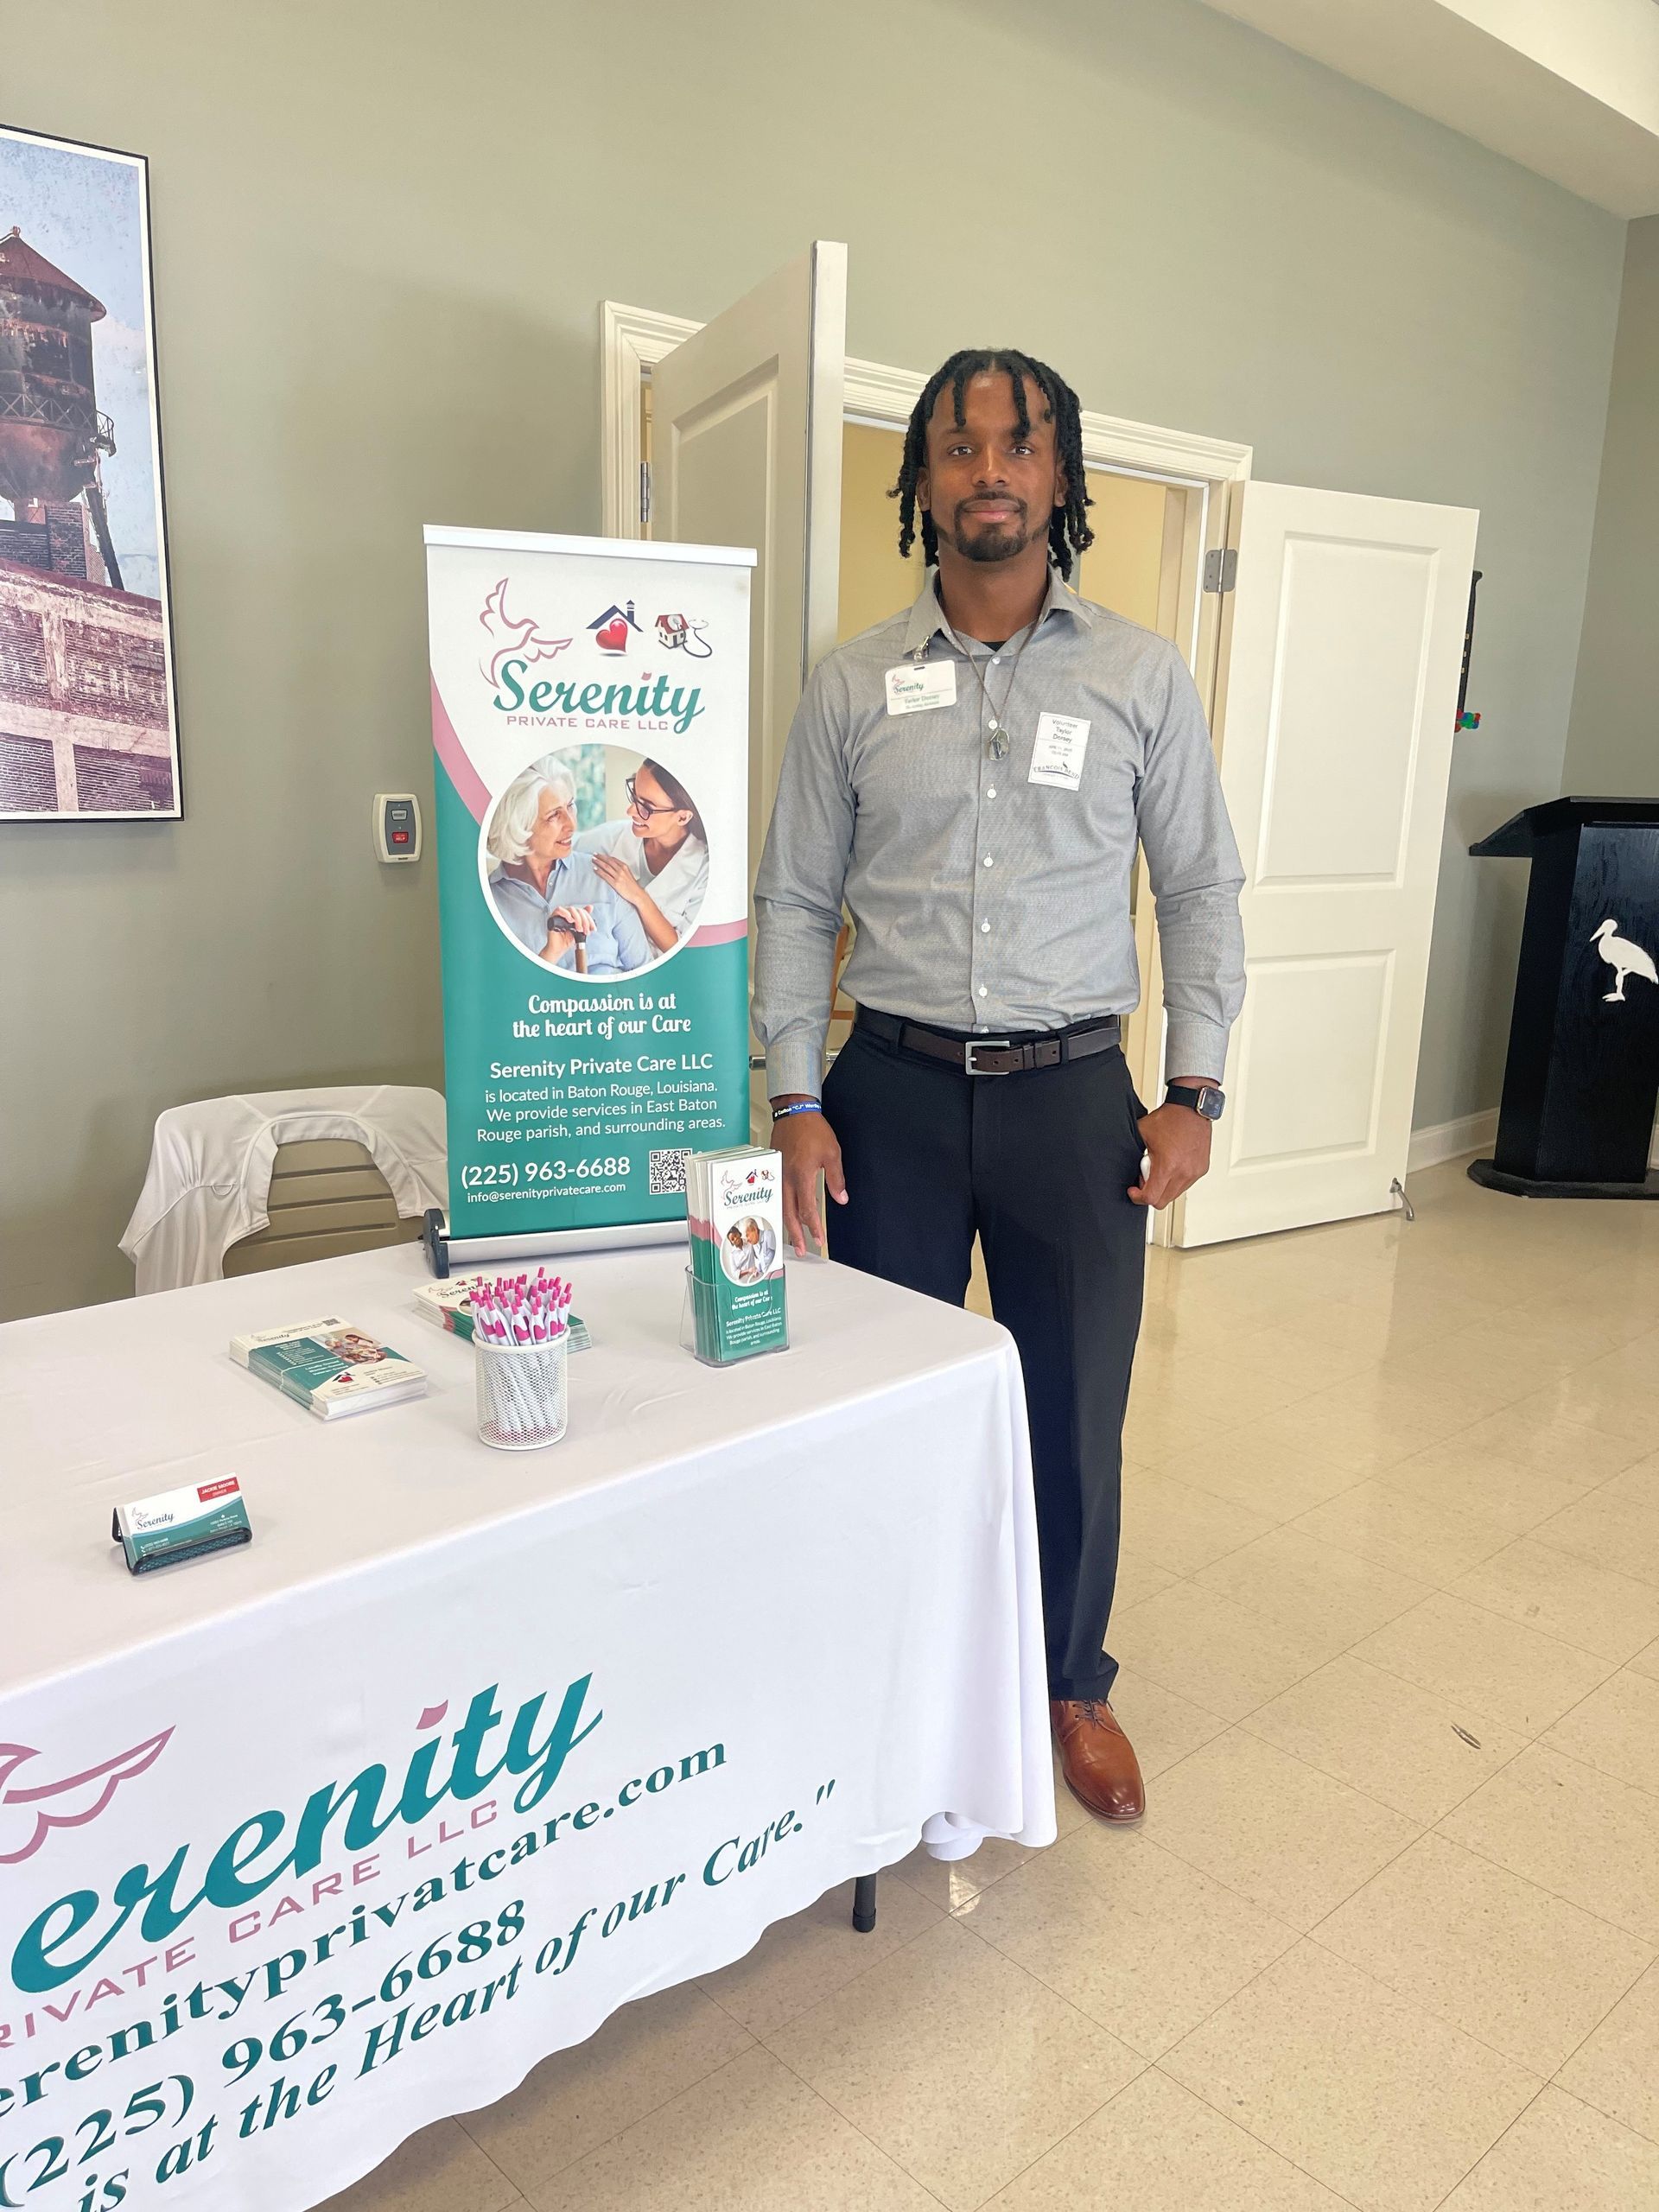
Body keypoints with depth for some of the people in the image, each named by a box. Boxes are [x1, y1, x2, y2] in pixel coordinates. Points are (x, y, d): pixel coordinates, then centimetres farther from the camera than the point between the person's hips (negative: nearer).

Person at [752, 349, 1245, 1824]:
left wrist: (1195, 1091, -2)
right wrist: (795, 1103, -4)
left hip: (1073, 1091, 0)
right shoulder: (854, 684, 3)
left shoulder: (1142, 677, 3)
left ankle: (1072, 1679, 34)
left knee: (1075, 1407, 10)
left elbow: (1201, 887, 6)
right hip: (894, 1090, 1)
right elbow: (797, 902, 4)